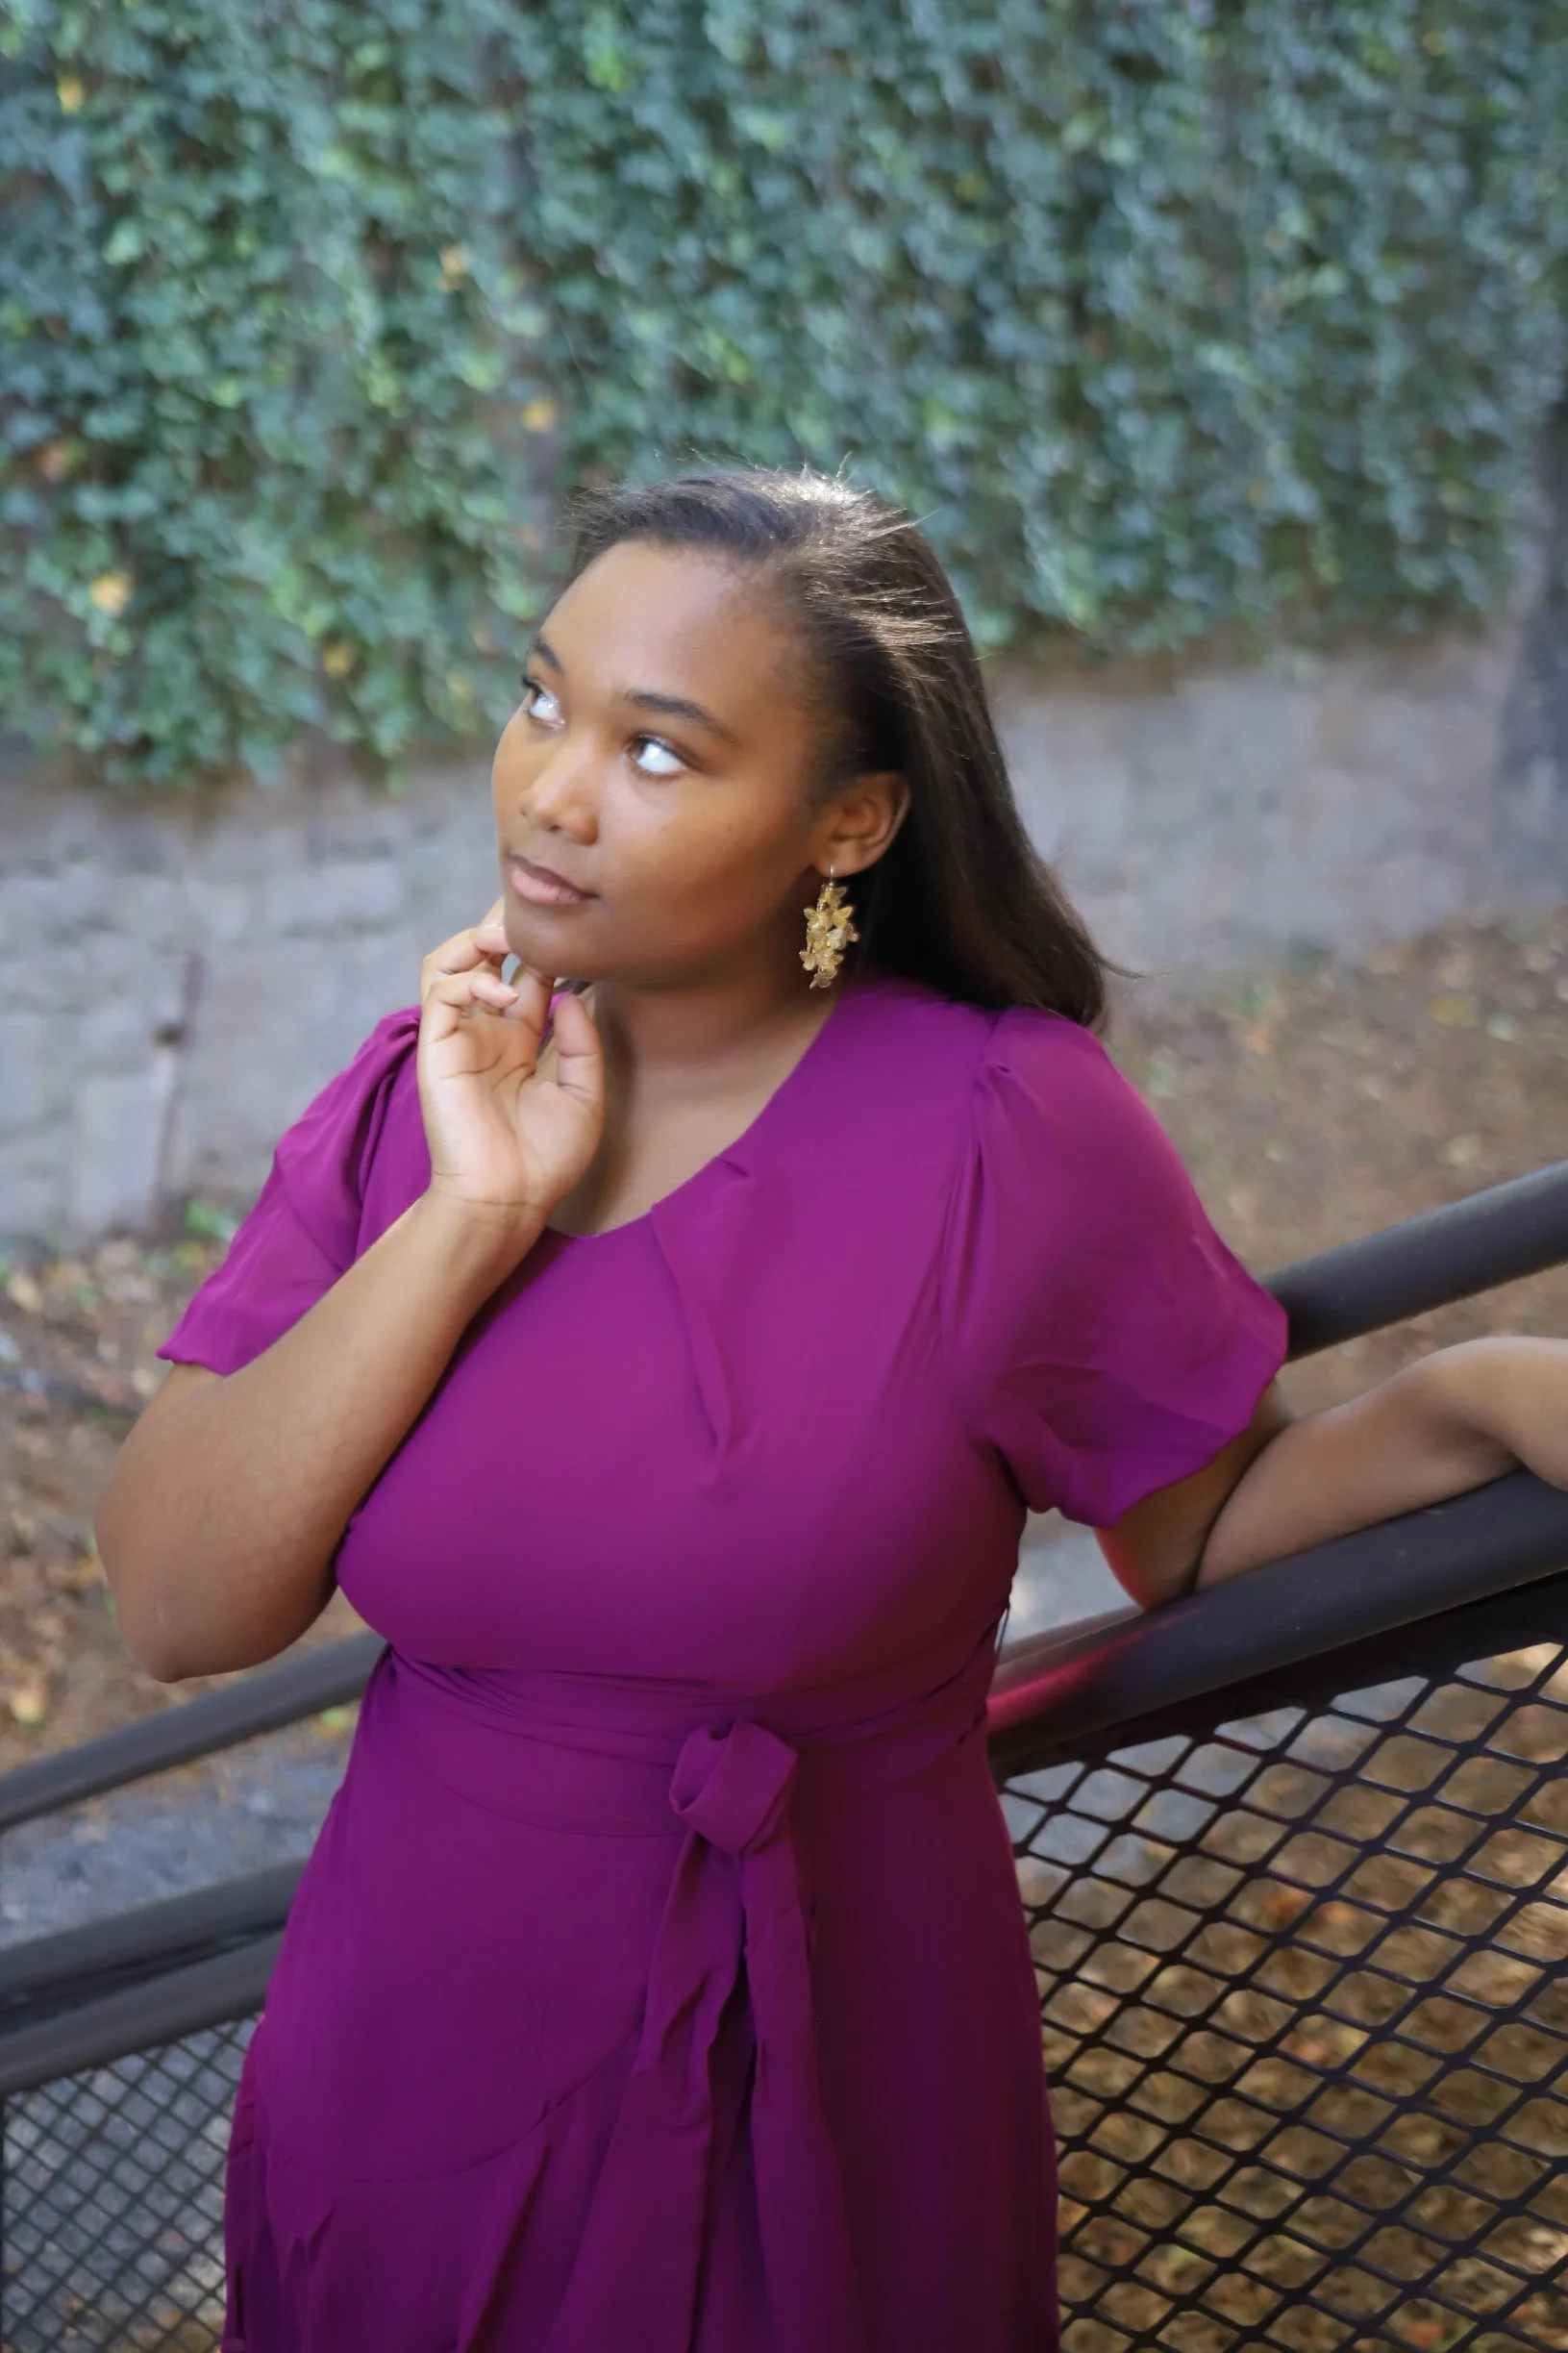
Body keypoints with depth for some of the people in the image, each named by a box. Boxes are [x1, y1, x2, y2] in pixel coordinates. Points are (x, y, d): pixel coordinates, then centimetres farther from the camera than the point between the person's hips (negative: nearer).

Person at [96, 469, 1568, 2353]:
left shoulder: (1011, 1130, -16)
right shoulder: (415, 1099, -6)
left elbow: (1198, 1525, -5)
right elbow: (174, 1611, -14)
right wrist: (473, 1221, -21)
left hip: (825, 2110, -3)